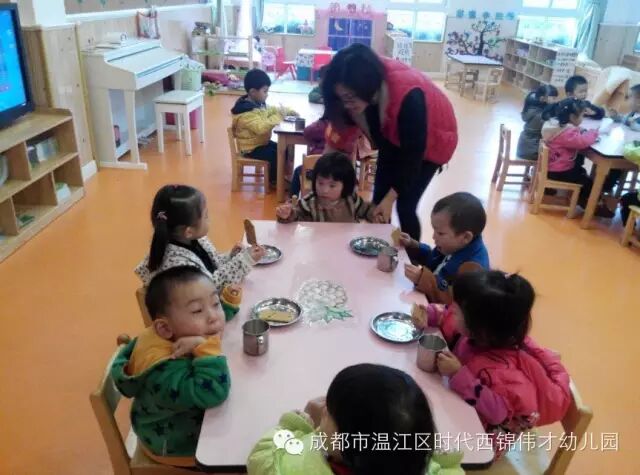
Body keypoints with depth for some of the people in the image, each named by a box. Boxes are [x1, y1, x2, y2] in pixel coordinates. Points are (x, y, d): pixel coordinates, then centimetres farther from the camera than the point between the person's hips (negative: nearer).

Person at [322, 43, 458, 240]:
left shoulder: (408, 97, -41)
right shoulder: (370, 79, -25)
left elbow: (413, 152, -30)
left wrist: (391, 196, -28)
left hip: (431, 139, -5)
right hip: (394, 136, 6)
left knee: (405, 205, -7)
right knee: (379, 197, 4)